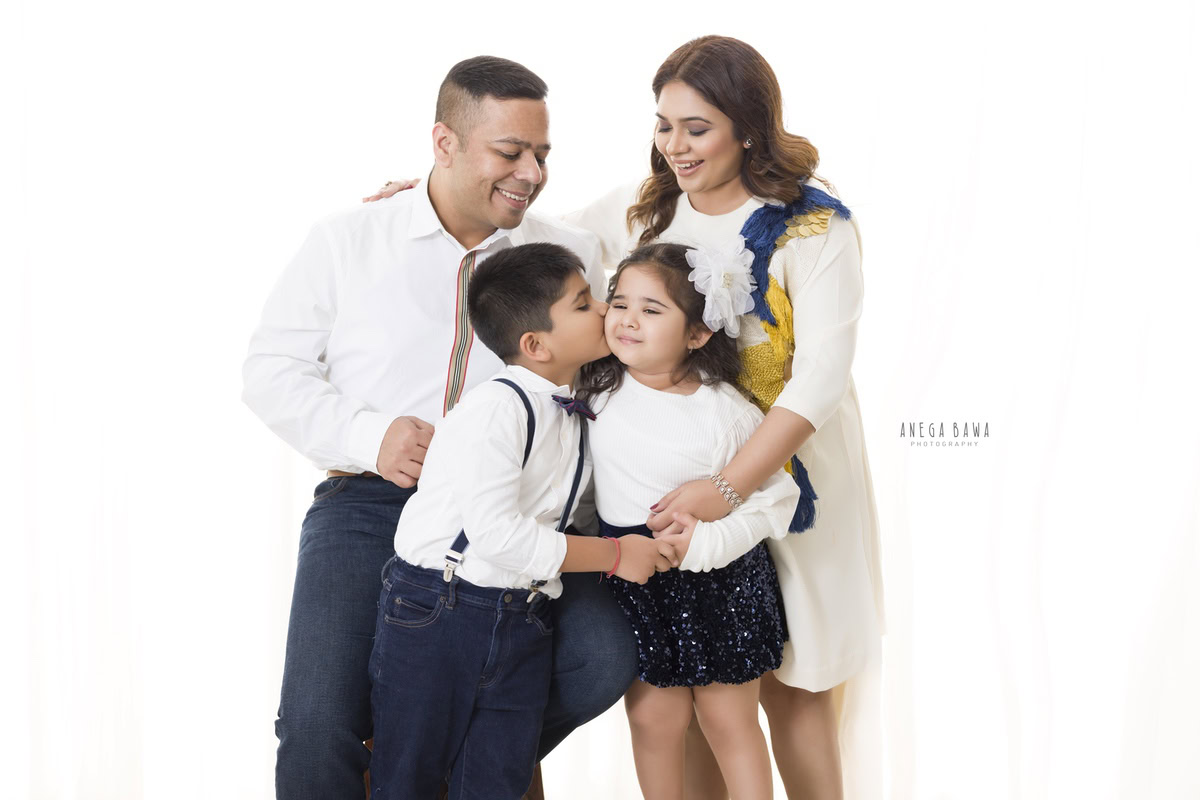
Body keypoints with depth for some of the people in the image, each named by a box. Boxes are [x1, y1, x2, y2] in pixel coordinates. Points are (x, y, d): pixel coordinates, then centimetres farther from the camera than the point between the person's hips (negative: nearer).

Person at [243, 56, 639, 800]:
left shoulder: (570, 253, 10)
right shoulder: (347, 243, 5)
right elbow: (270, 369, 7)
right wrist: (368, 436, -10)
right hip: (371, 503, -1)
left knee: (604, 659, -22)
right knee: (319, 729, -20)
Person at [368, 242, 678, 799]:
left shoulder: (575, 414, 10)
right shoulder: (497, 407, -17)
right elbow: (496, 533, -25)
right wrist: (613, 555, -15)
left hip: (523, 625, 7)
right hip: (435, 613, -7)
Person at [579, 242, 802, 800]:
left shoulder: (726, 414, -17)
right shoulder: (599, 386, -4)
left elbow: (777, 496, -12)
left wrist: (708, 540, -23)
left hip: (720, 581, -3)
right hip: (632, 581, 3)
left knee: (730, 720, 9)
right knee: (652, 717, 8)